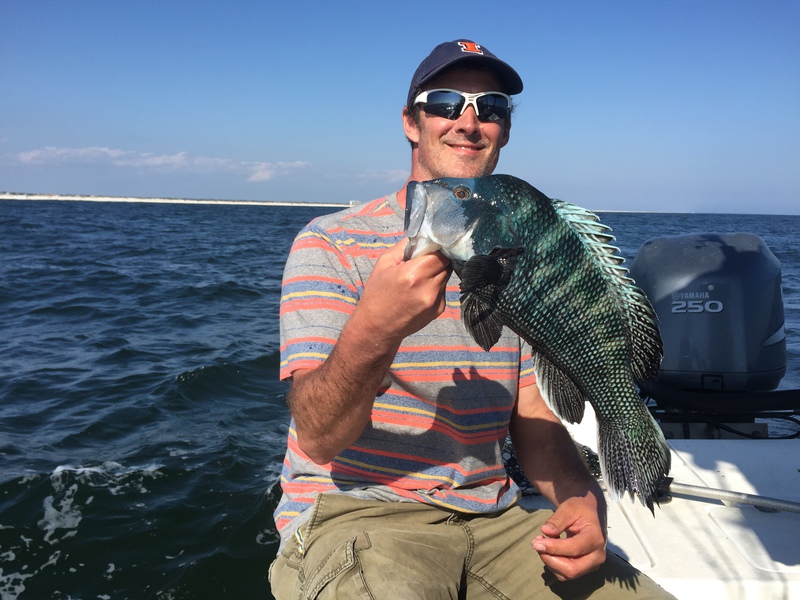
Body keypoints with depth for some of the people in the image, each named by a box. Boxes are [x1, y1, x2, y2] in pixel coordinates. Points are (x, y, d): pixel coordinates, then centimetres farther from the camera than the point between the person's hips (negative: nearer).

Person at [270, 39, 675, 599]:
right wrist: (373, 330, -36)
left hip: (489, 516, 6)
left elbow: (533, 417, 7)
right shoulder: (330, 244, -8)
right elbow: (318, 438, -17)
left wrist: (581, 495, -13)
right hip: (352, 509, -5)